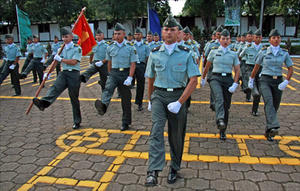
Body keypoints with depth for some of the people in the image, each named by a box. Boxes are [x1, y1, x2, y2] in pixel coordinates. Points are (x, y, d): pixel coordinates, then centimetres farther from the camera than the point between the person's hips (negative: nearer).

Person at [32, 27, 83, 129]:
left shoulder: (77, 48, -3)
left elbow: (73, 62, -13)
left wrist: (60, 59, -6)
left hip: (74, 74, -5)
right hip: (64, 73, 5)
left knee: (74, 98, 1)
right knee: (55, 87, -25)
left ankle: (77, 122, 12)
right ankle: (43, 103, -49)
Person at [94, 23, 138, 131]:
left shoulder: (130, 48, -2)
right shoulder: (110, 48, 6)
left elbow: (133, 64, -7)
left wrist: (130, 78, -16)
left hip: (125, 74, -2)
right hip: (113, 73, 2)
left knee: (126, 99, 5)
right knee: (108, 88, -30)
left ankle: (126, 123, 17)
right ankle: (103, 106, -57)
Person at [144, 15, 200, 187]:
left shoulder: (186, 54, -4)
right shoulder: (155, 54, 2)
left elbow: (194, 80, -9)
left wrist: (180, 102, -16)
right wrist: (150, 100, 19)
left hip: (178, 96, 0)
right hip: (159, 95, 1)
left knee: (176, 135, 10)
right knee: (156, 131, -18)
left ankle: (174, 169, 30)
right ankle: (153, 172, -20)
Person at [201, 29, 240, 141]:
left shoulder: (233, 54, 8)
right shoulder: (214, 52, 6)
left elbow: (237, 71, 7)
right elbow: (207, 66, 17)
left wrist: (235, 84, -5)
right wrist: (203, 78, 25)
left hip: (228, 79, 2)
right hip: (216, 78, -2)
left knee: (226, 106, 5)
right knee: (219, 98, -32)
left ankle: (222, 131, 18)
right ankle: (220, 120, -51)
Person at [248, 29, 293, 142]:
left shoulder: (284, 53, 4)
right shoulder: (264, 52, 0)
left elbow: (290, 69, 6)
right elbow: (256, 67, 10)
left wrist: (286, 82, -7)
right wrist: (251, 80, 15)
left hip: (278, 82, 3)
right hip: (265, 80, -2)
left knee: (275, 107, 5)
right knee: (269, 101, -28)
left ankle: (268, 132, 20)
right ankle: (273, 127, -40)